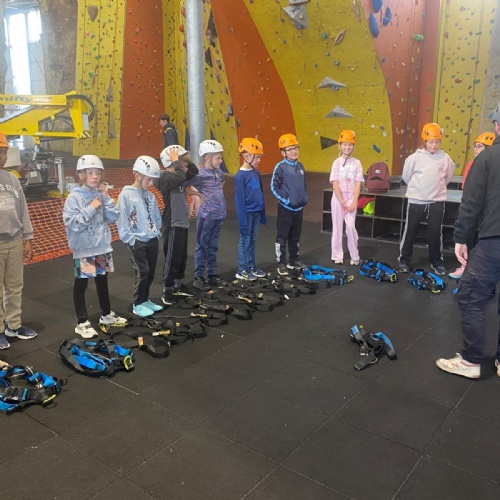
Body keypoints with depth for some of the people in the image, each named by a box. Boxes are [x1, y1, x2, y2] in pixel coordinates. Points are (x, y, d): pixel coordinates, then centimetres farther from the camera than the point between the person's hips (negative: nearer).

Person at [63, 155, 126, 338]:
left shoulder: (101, 194, 2)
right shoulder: (74, 197, -13)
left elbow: (113, 218, -2)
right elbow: (72, 223, -20)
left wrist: (106, 198, -10)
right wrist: (91, 208, -22)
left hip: (103, 246, 6)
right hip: (83, 249, -5)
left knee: (102, 281, 19)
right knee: (81, 284, 6)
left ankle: (106, 315, 35)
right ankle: (82, 322, 17)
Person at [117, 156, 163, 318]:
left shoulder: (150, 196, 8)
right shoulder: (126, 195, -10)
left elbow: (157, 217, 14)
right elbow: (122, 221, -12)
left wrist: (157, 233, 4)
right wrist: (131, 239, -14)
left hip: (152, 240, 6)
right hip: (136, 242, -6)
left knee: (151, 272, 11)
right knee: (142, 272, -5)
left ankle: (145, 300, 28)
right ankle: (138, 305, 10)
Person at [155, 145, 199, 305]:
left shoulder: (176, 176, 8)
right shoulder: (165, 178, -18)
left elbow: (194, 171, 18)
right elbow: (181, 177, -38)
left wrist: (185, 158, 5)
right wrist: (177, 161, -24)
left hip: (182, 223, 9)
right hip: (172, 224, -9)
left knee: (182, 257, 17)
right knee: (172, 258, -1)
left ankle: (178, 285, 30)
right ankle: (167, 290, 10)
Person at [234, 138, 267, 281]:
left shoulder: (256, 173, 6)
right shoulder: (240, 176, -15)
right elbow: (239, 200, -16)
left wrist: (263, 214, 14)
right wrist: (243, 221, -17)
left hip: (256, 213, 7)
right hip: (247, 213, -7)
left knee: (253, 240, 15)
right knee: (245, 241, 2)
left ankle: (252, 267, 26)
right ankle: (242, 270, 12)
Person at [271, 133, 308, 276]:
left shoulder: (300, 166, 8)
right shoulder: (280, 167, -12)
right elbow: (274, 187, -13)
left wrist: (305, 197, 8)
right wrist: (285, 199, -16)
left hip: (299, 207, 7)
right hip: (286, 208, -6)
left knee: (295, 236, 16)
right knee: (282, 236, 0)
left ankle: (294, 260, 28)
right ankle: (281, 264, 7)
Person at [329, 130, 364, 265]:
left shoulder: (356, 163, 3)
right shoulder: (337, 162, -1)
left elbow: (358, 184, -1)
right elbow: (335, 184, -7)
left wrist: (354, 203, -10)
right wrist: (343, 202, -12)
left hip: (351, 198, 0)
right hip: (338, 198, 0)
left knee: (350, 227, -10)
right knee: (337, 228, 5)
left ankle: (354, 256, 3)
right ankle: (337, 256, 16)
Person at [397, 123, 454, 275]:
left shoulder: (445, 158, -1)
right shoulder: (415, 157, -7)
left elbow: (448, 177, 15)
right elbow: (406, 176, 5)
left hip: (437, 201, 1)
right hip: (416, 200, -1)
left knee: (435, 233, 6)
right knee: (410, 231, 7)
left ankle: (437, 262, 20)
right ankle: (404, 260, 20)